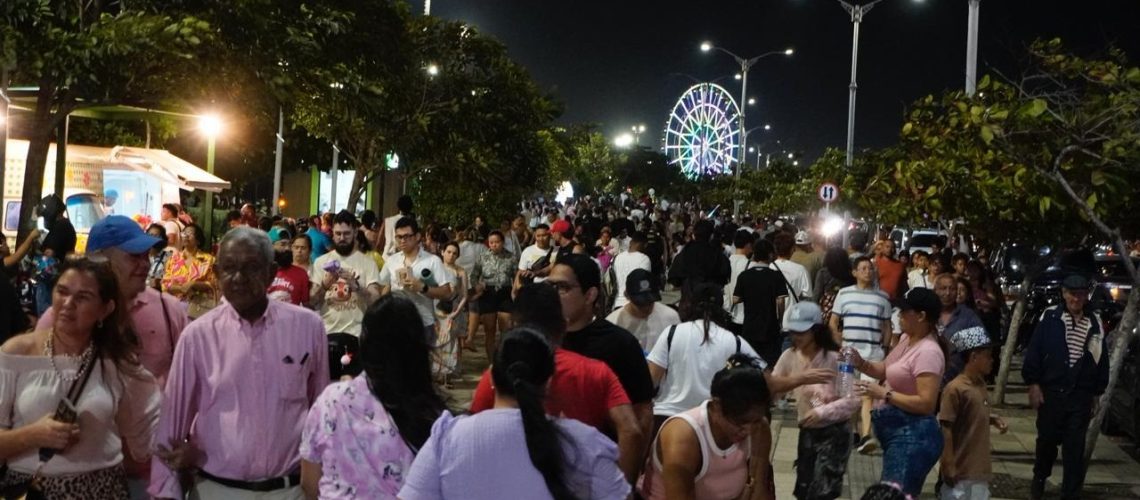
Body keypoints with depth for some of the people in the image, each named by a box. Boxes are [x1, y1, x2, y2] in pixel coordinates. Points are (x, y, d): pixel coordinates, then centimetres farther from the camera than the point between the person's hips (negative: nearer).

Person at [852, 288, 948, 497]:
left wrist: (884, 394, -24)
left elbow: (926, 403, -25)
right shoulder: (906, 338, 9)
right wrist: (861, 363, 1)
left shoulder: (928, 352, -21)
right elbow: (886, 369, 19)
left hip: (912, 435, -10)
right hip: (897, 430, 10)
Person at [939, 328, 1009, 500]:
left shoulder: (980, 385, 7)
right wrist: (948, 466, -18)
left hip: (979, 467, 8)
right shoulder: (955, 388, -18)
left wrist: (992, 419, 3)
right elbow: (946, 430, -17)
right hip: (961, 468, -8)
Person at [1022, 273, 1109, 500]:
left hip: (1081, 395, 1)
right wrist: (1033, 384, -8)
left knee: (1075, 447, 5)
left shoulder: (1095, 323, 4)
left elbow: (1102, 359, 10)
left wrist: (1097, 392, 9)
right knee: (1047, 439, 12)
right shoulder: (1050, 317, -4)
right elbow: (1034, 351, -4)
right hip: (1051, 391, -1)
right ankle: (1039, 478, 36)